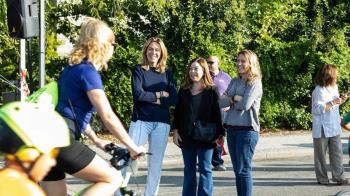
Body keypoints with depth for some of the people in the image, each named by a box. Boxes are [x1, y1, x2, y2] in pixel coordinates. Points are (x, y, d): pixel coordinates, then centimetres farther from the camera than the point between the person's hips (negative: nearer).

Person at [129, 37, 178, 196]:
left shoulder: (167, 73, 10)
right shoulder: (139, 70, 3)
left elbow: (174, 99, -1)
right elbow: (138, 94, -11)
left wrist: (151, 99, -8)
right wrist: (159, 95, -5)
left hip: (161, 123, 3)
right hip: (141, 121, -3)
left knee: (156, 164, 5)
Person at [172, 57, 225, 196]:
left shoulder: (212, 90, -2)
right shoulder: (183, 90, 8)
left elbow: (216, 113, -3)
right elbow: (177, 112, 10)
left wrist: (219, 134, -8)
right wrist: (175, 131, 3)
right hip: (186, 136, 4)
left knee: (205, 169, 1)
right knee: (189, 169, 10)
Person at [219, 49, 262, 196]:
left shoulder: (255, 83, -5)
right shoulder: (234, 81, 14)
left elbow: (245, 104, -17)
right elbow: (221, 102, 5)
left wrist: (230, 100, 0)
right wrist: (235, 98, -10)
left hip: (247, 129, -6)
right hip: (231, 129, 7)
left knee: (243, 170, -7)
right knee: (237, 170, 9)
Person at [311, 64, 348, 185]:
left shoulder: (334, 88, 11)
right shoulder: (319, 91, -14)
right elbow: (318, 109, -21)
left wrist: (341, 100, 4)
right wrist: (333, 103, -22)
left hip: (334, 127, 7)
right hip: (322, 128, -7)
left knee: (337, 152, 2)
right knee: (321, 154, 4)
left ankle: (339, 177, 3)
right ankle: (322, 178, 13)